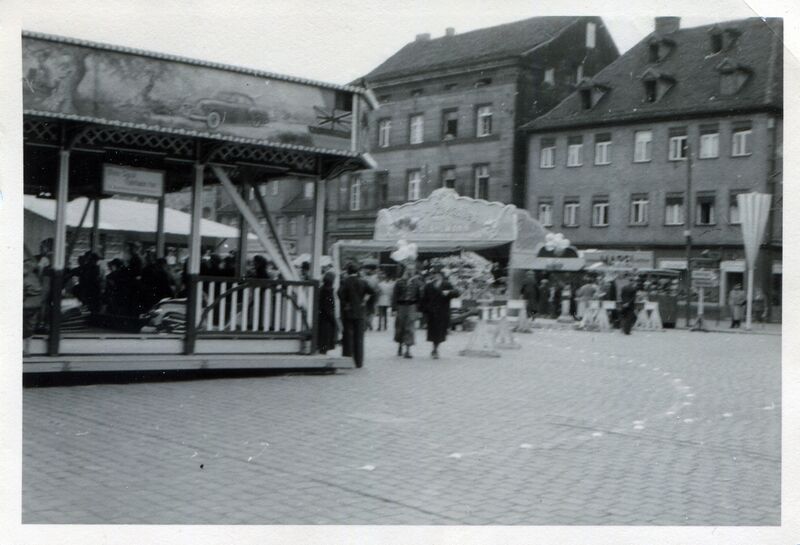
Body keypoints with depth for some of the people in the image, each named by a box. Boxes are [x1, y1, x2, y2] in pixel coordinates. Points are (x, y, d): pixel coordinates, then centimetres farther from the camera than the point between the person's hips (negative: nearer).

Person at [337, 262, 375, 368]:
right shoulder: (362, 282, 0)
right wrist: (365, 300, 3)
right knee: (359, 337, 6)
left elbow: (340, 293, -22)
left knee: (347, 336, 6)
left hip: (347, 312, -2)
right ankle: (358, 362, 6)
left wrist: (344, 304, -8)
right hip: (360, 313, 2)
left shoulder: (345, 281, -7)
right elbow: (373, 292, -7)